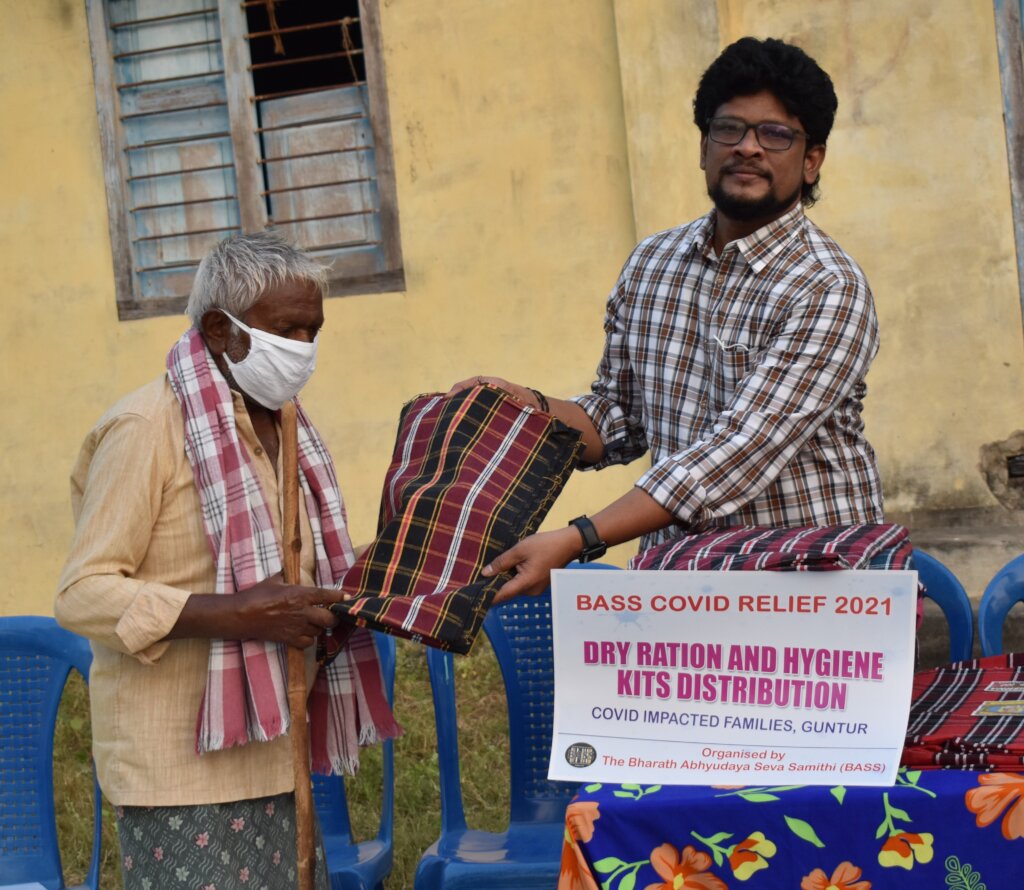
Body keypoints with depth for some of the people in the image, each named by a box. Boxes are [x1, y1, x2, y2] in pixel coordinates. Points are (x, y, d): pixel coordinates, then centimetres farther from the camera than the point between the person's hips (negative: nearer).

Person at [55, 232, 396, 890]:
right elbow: (82, 594, -15)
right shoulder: (147, 427, -10)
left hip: (270, 756, 8)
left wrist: (342, 600, 8)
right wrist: (237, 613, -24)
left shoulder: (278, 428, 17)